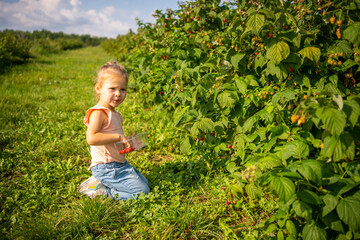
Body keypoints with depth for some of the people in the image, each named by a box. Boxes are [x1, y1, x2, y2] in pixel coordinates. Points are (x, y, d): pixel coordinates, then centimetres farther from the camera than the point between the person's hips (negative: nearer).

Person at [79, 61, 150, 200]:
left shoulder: (115, 114, 12)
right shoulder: (98, 113, -18)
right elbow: (91, 138, -32)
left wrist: (127, 142, 8)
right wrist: (118, 137, -27)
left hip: (120, 164, 10)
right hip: (106, 167, -10)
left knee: (144, 182, 23)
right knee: (141, 191, -12)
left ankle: (99, 181, 15)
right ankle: (99, 189, -3)